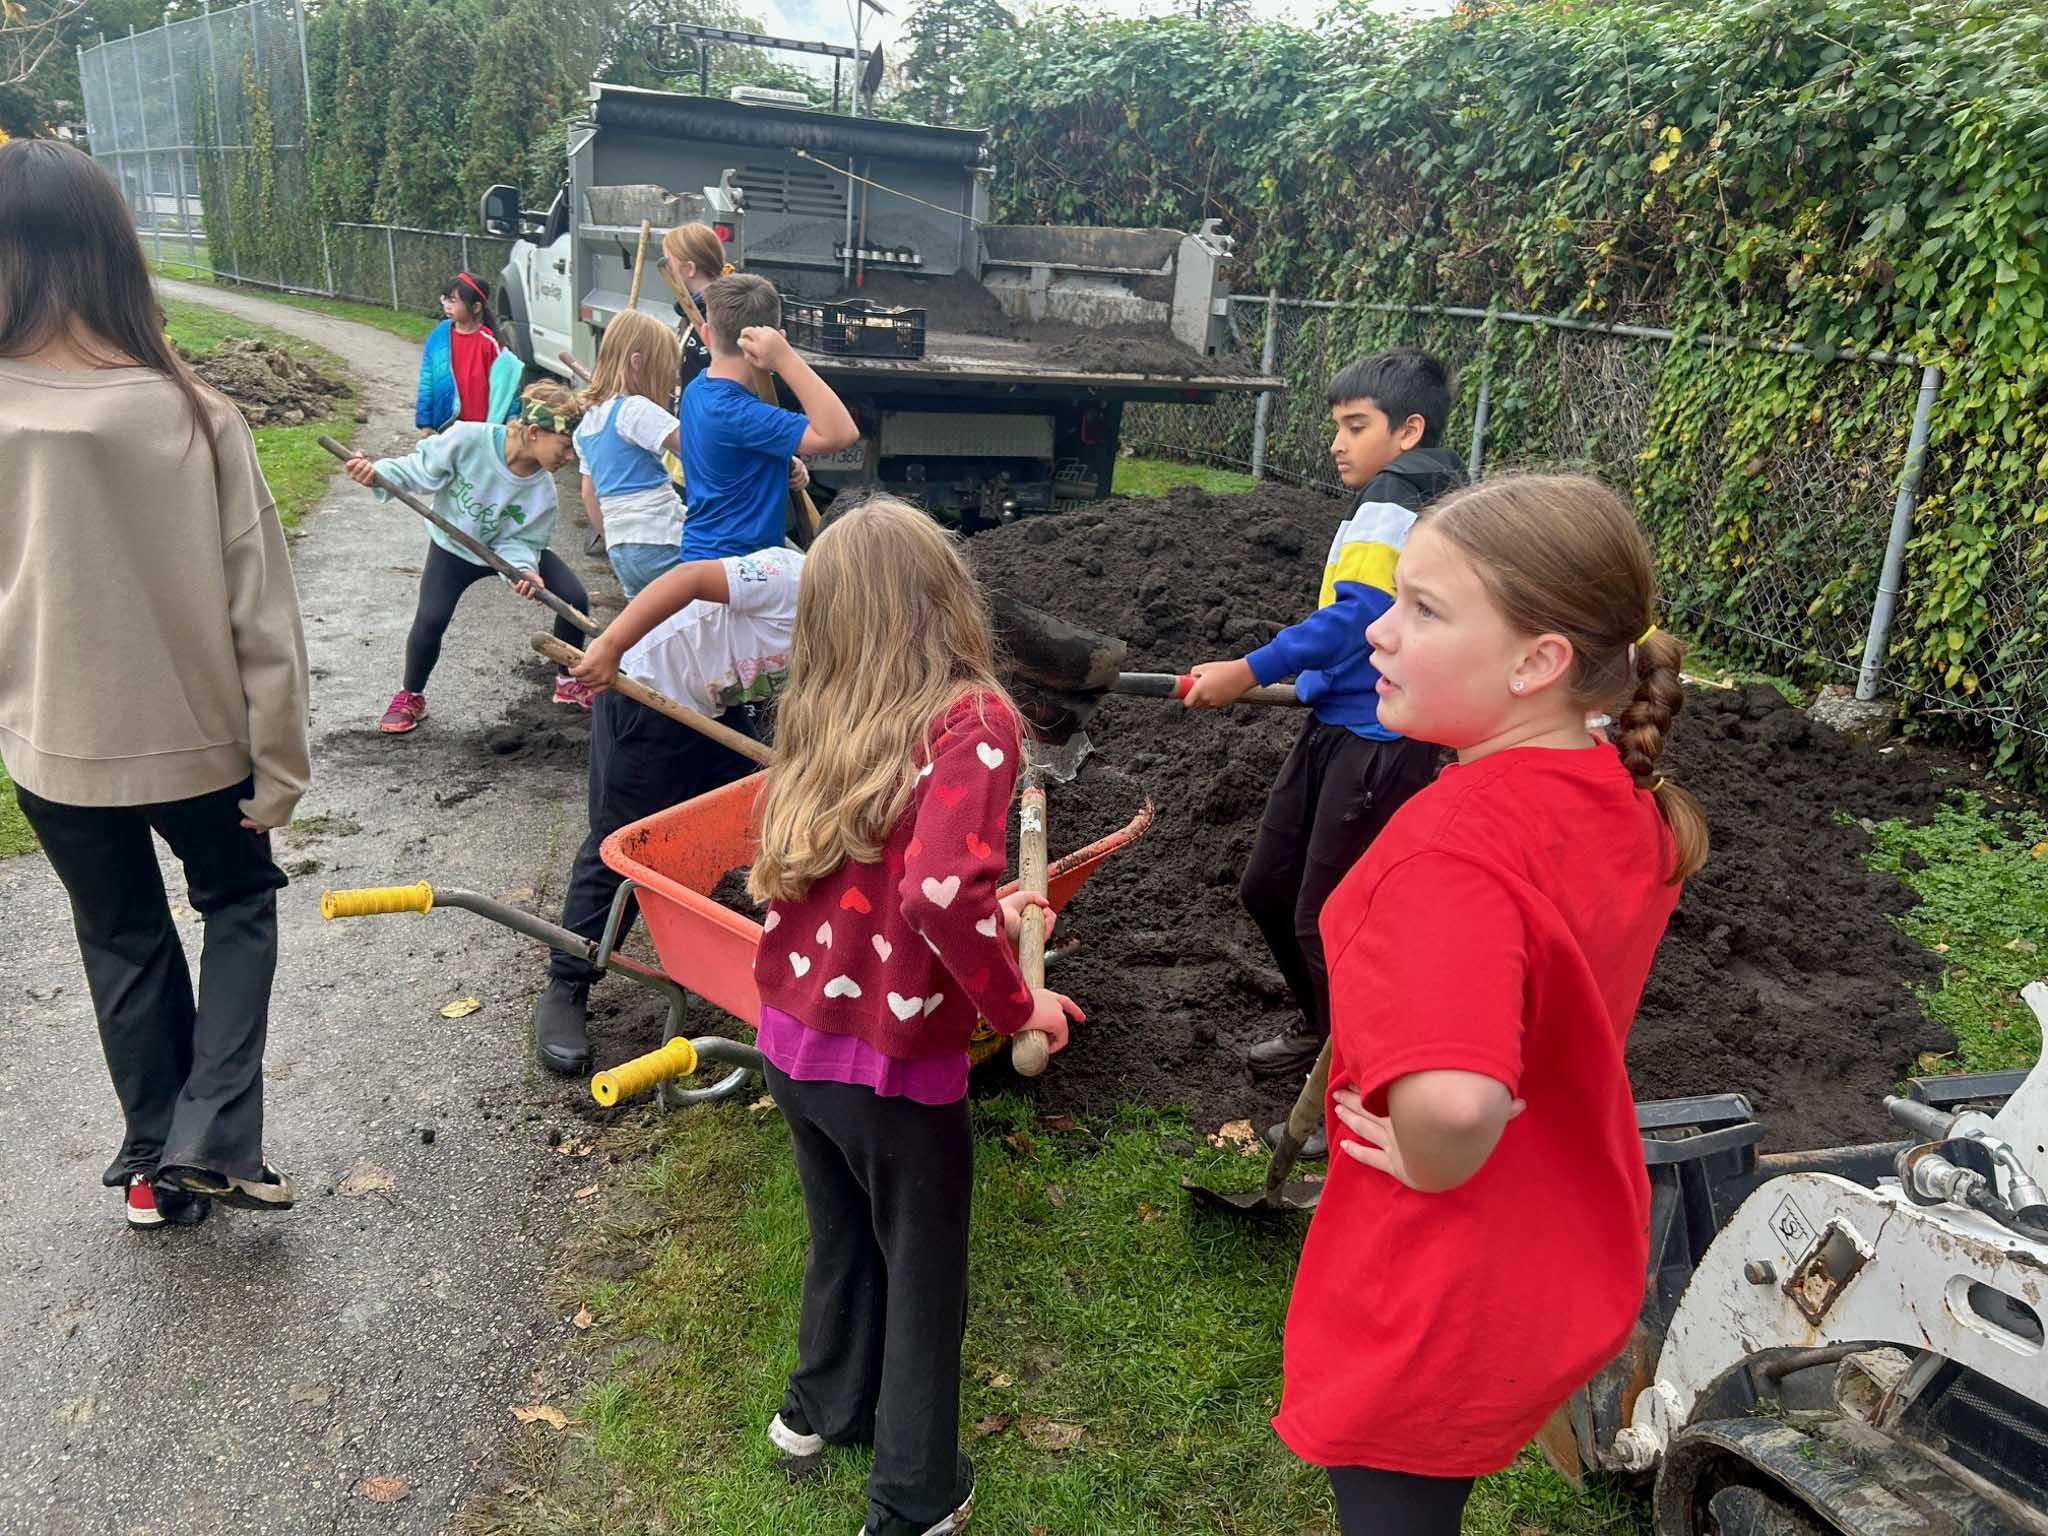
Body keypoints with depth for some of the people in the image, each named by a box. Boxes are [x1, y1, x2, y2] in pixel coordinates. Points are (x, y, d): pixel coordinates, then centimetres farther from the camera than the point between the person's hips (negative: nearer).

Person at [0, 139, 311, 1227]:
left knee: (122, 940, 21)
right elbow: (261, 611, -15)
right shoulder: (191, 417, -17)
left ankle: (153, 1164, 33)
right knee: (239, 900, 23)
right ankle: (211, 1139, 11)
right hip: (195, 735, -1)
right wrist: (281, 759, -5)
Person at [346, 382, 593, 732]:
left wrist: (524, 569, -41)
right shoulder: (468, 439, -35)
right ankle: (410, 697, 11)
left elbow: (518, 542, -20)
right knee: (430, 620, -19)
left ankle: (569, 682, 15)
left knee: (576, 599, -10)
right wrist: (377, 475, -37)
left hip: (510, 548, 2)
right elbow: (419, 471, -20)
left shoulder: (542, 491, -27)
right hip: (454, 548, -2)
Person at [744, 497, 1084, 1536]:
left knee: (840, 1237, 30)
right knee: (922, 1272, 18)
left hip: (790, 1038, 6)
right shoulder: (974, 717, -18)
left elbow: (801, 873, 6)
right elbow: (941, 891, -32)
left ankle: (824, 1405, 53)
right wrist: (1017, 1006, -15)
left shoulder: (819, 719, 1)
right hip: (893, 1061, -6)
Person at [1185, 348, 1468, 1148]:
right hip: (1336, 727, 10)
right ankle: (1323, 1025, 40)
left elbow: (1353, 615, -29)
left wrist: (1248, 671, -32)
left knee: (1325, 918, -1)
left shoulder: (1395, 506, -17)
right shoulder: (1430, 501, 14)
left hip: (1379, 742, -10)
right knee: (1268, 887, 18)